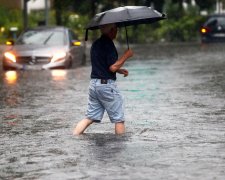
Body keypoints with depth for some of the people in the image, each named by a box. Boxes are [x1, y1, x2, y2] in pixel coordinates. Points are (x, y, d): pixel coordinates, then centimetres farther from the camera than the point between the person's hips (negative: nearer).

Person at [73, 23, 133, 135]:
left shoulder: (95, 44, 14)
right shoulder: (108, 44, -15)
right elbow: (113, 67, -19)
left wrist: (119, 70, 19)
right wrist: (126, 55, -9)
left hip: (93, 84, 8)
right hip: (106, 85, -8)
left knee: (90, 117, 9)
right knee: (119, 119, 3)